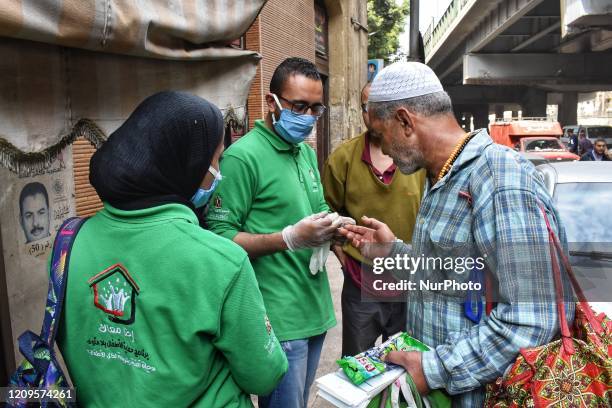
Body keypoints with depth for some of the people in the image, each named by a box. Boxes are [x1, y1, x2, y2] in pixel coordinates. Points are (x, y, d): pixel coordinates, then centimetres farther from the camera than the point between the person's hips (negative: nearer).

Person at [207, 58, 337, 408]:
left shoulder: (307, 152, 12)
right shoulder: (243, 156, -14)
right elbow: (220, 236, -19)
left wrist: (331, 227, -2)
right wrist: (291, 238, -25)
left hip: (315, 309, 8)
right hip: (280, 319, -8)